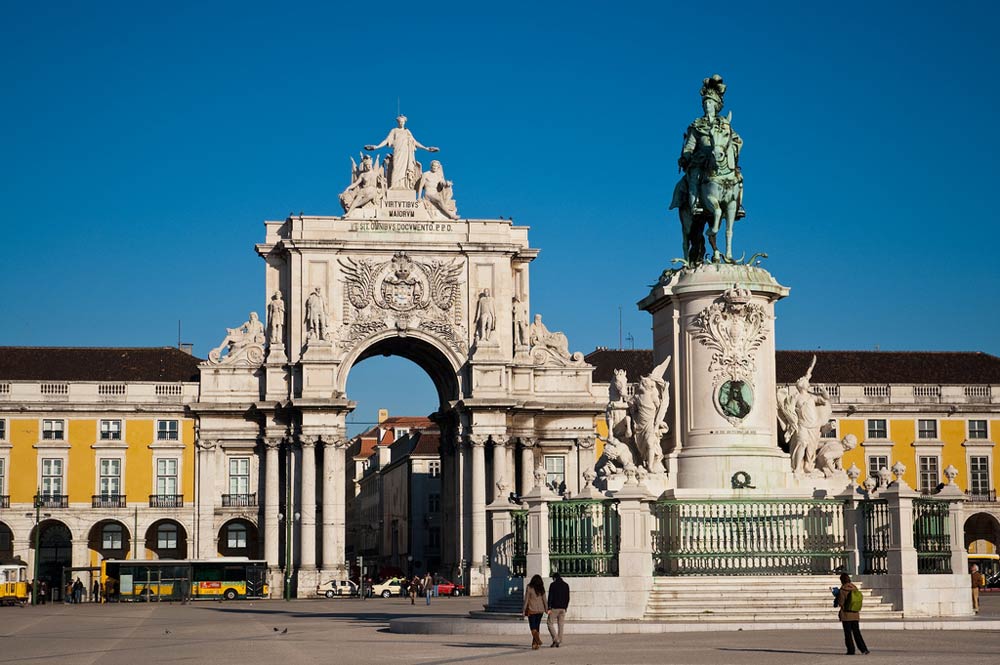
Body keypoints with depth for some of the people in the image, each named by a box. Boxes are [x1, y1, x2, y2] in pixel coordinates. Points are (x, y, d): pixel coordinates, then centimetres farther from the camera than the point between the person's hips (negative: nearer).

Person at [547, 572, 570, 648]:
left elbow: (550, 597, -10)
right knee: (560, 625, 8)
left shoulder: (553, 585, -6)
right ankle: (560, 642, 7)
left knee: (550, 623, 2)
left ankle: (555, 639, -12)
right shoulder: (566, 585, 10)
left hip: (554, 608, -5)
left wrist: (549, 608, -9)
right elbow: (567, 598, 12)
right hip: (563, 608, 5)